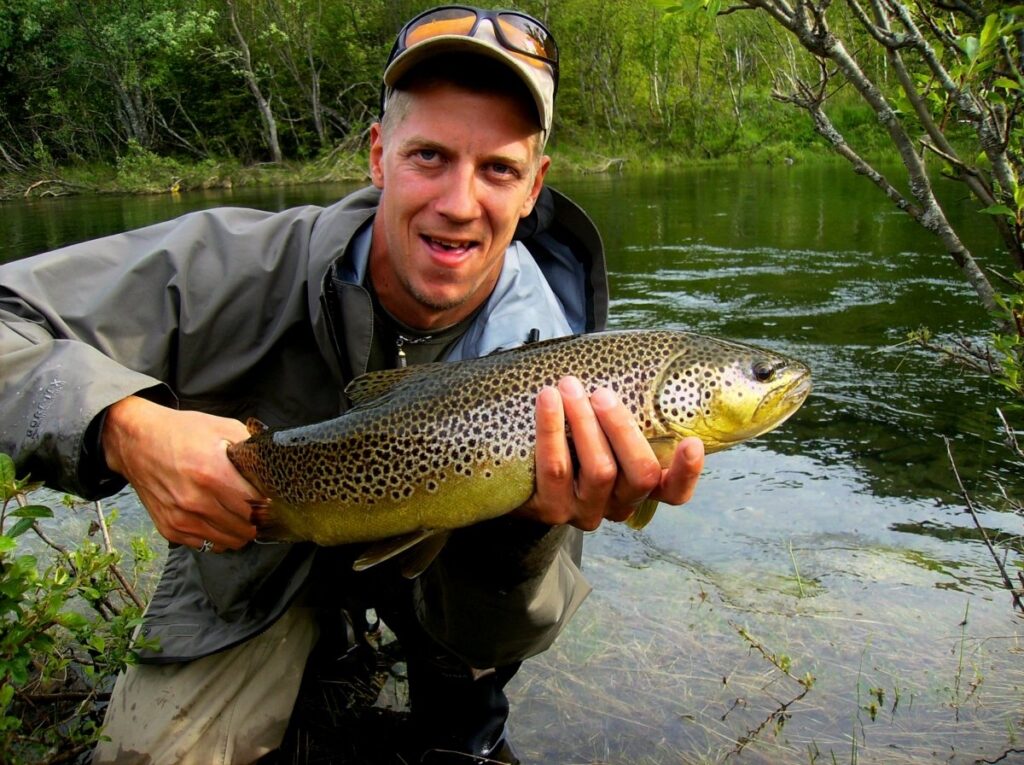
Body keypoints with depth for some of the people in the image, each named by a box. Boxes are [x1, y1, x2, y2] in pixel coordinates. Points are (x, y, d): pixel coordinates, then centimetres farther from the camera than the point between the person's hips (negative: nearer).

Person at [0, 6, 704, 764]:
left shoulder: (542, 363, -25)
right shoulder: (242, 264, -29)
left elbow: (477, 639, -26)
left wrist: (527, 524, -49)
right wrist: (124, 426, -45)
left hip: (418, 560, 1)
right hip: (250, 562, 0)